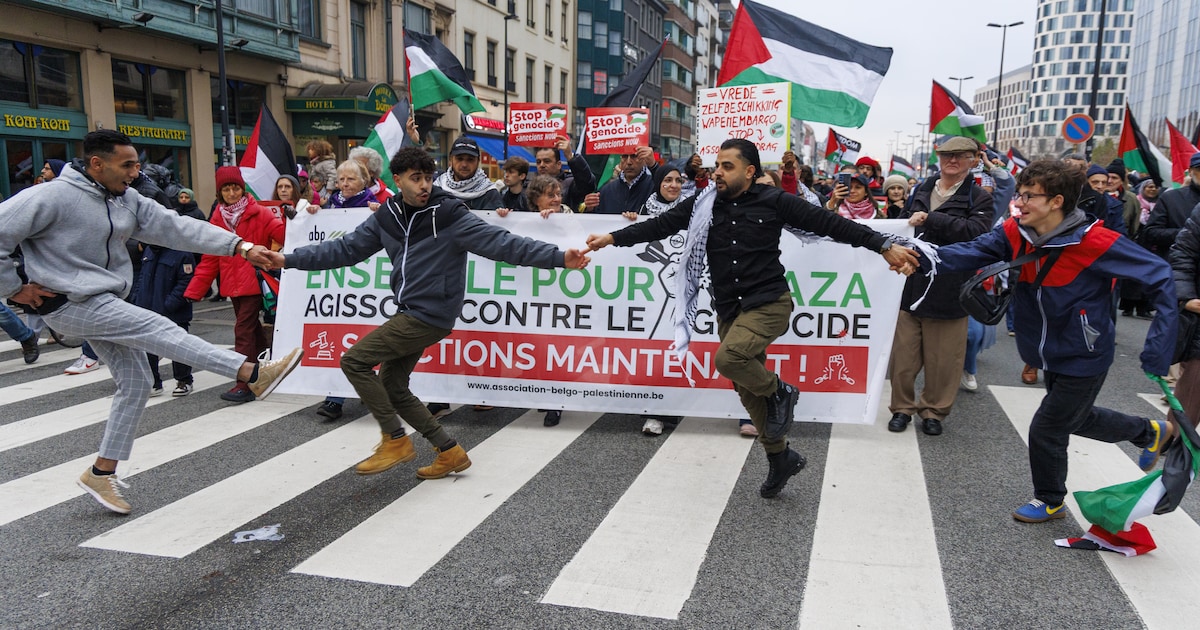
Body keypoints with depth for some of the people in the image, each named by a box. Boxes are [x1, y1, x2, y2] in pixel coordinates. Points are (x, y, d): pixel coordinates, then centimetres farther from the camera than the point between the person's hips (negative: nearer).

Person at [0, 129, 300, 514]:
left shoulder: (127, 201, 5)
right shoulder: (54, 197, -16)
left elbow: (177, 228, -3)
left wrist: (239, 246, -13)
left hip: (108, 304, 9)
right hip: (72, 305, -9)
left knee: (136, 385, 7)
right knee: (159, 330, -18)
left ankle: (102, 472, 19)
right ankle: (254, 375, -18)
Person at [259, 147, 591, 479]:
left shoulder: (450, 214, -13)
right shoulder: (387, 217, 5)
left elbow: (502, 243, -19)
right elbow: (346, 249, 12)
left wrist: (558, 258, -29)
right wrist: (290, 259, 8)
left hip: (431, 315, -8)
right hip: (411, 314, 8)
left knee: (354, 361, -9)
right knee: (392, 388, 14)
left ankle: (395, 440, 2)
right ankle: (450, 452, 21)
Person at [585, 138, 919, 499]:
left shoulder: (773, 201, -5)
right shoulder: (703, 206, 4)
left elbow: (829, 223, -6)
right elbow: (660, 225, 4)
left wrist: (884, 246, -9)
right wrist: (613, 238, -5)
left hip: (769, 303, -5)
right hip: (730, 310, 5)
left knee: (728, 359, -29)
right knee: (748, 390, 11)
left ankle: (780, 392, 1)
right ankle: (780, 458, 29)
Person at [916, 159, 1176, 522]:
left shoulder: (1094, 241, -26)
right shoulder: (1014, 234, -10)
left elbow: (1159, 276, -21)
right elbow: (970, 253, -24)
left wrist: (1159, 348, -23)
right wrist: (924, 256, -43)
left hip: (1084, 359, -7)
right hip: (1053, 355, 7)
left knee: (1046, 430, 3)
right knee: (1077, 419, 27)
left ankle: (1049, 502, 31)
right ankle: (1150, 432, 54)